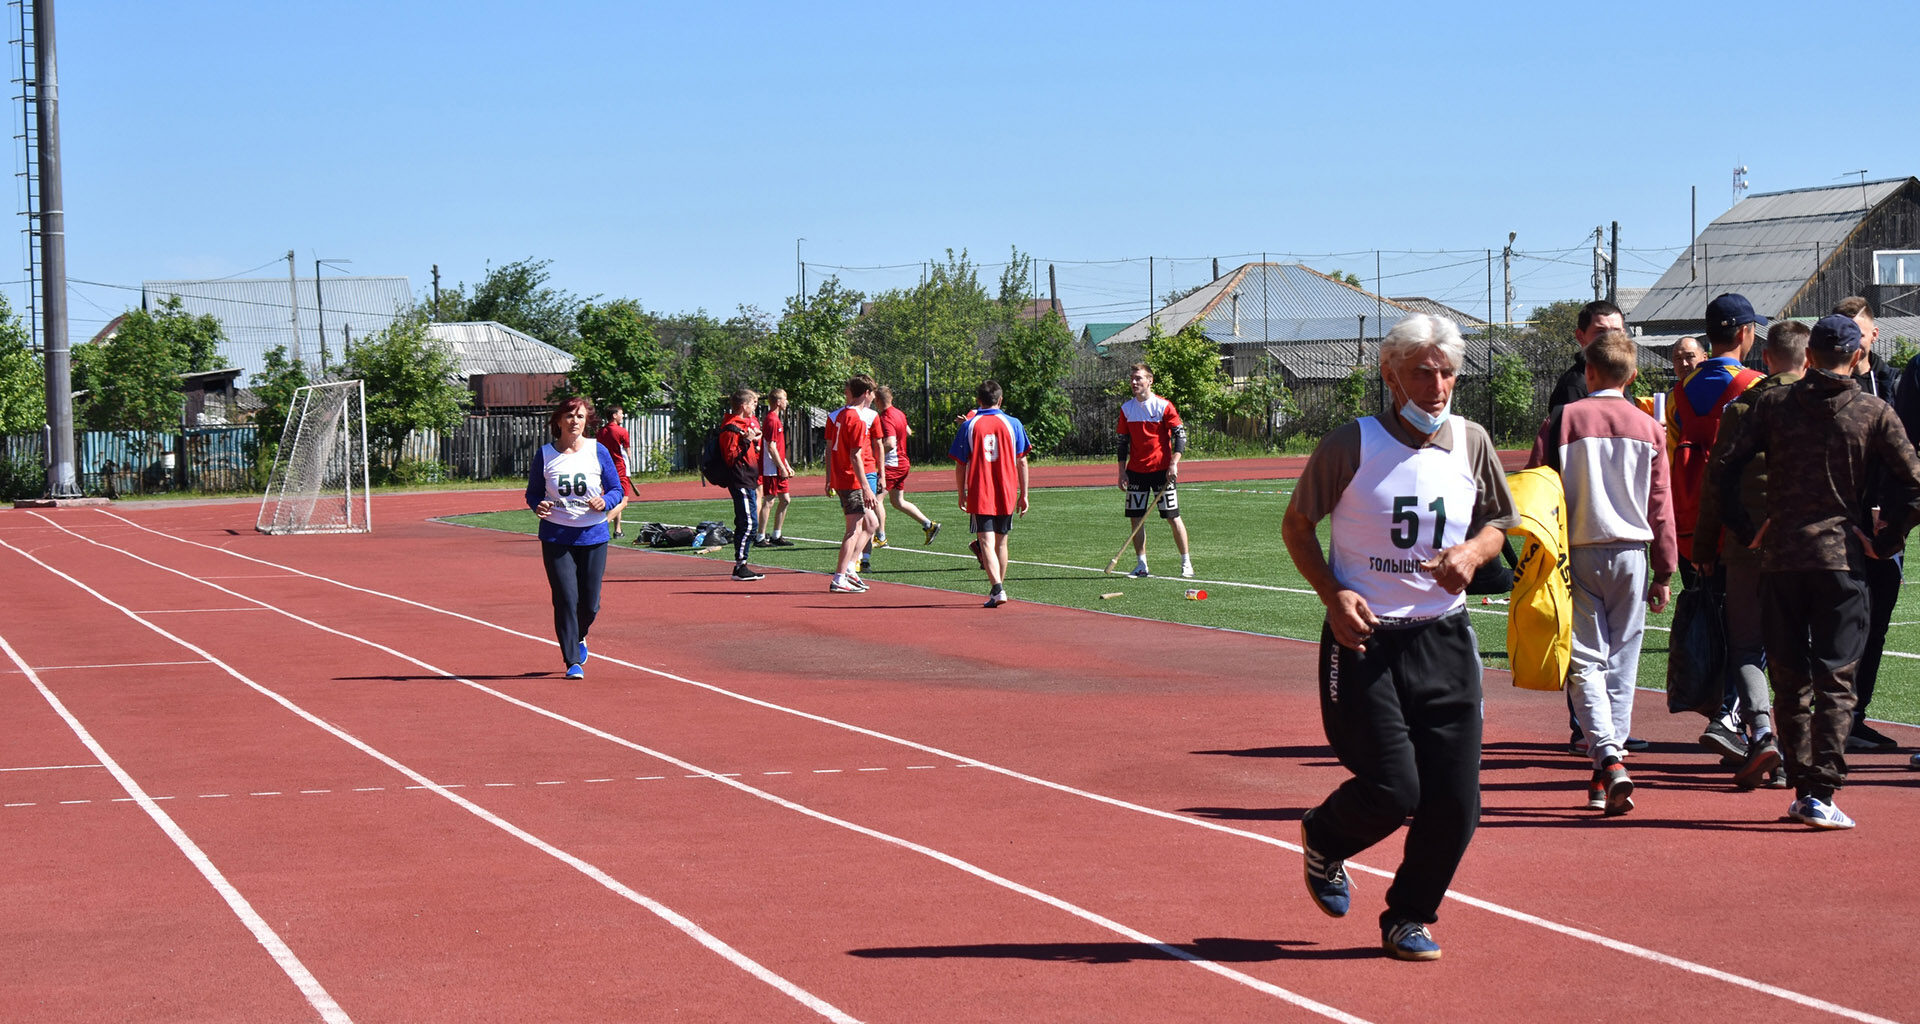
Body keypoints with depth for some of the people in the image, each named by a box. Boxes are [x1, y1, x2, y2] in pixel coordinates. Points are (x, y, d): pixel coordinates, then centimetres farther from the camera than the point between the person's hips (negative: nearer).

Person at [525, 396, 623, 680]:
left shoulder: (597, 451, 0)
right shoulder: (545, 454, 1)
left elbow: (616, 490, 5)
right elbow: (532, 493, 9)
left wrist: (604, 502, -17)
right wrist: (538, 506, -13)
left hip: (593, 537, 1)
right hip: (556, 537, -1)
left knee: (590, 603, 5)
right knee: (566, 599, -8)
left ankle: (579, 637, 38)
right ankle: (572, 662, 1)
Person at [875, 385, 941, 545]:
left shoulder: (886, 419, -20)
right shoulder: (899, 413, 8)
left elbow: (890, 444, -32)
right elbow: (908, 432, 25)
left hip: (891, 465, -9)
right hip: (903, 462, 9)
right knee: (897, 502, 16)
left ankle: (881, 538, -2)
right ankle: (929, 525, 13)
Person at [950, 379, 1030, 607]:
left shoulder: (969, 426, -2)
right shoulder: (1013, 424, 2)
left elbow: (960, 465, -1)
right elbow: (1021, 462, 4)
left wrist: (961, 494, 10)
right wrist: (1023, 494, 10)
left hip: (979, 495, -2)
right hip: (1006, 494, 2)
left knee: (987, 544, -7)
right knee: (1001, 543, 17)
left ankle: (997, 589, -24)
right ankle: (998, 586, 27)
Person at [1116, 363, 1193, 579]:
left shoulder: (1163, 406, -6)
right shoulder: (1126, 408, 8)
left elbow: (1180, 435, -7)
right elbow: (1123, 441, 14)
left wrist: (1173, 464, -17)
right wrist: (1122, 470, 8)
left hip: (1162, 470, -4)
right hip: (1136, 471, 4)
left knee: (1172, 517, -4)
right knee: (1136, 518, 1)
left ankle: (1186, 563, 5)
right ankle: (1141, 564, 9)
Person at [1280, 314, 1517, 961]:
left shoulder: (1471, 442, 3)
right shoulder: (1352, 444, -9)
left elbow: (1496, 523, 17)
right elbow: (1296, 526, 1)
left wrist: (1473, 552, -6)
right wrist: (1332, 593, -13)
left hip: (1444, 639, 4)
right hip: (1364, 639, -4)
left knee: (1456, 798, -1)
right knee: (1393, 789, -10)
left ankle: (1409, 917, 22)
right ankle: (1323, 842, 25)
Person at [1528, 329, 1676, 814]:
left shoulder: (1562, 420, -2)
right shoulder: (1649, 429, 4)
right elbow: (1661, 505, 6)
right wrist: (1664, 573, 12)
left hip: (1578, 552, -2)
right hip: (1632, 554, 2)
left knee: (1586, 661, 0)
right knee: (1622, 663, 9)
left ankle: (1608, 757, -20)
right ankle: (1606, 777, 11)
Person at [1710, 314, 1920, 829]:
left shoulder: (1773, 404, 3)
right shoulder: (1874, 412, -1)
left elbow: (1725, 471, -2)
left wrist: (1745, 530, 6)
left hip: (1781, 555, 2)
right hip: (1841, 555, -2)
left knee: (1789, 679, 11)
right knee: (1836, 680, -1)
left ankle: (1802, 789, 14)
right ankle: (1822, 793, -9)